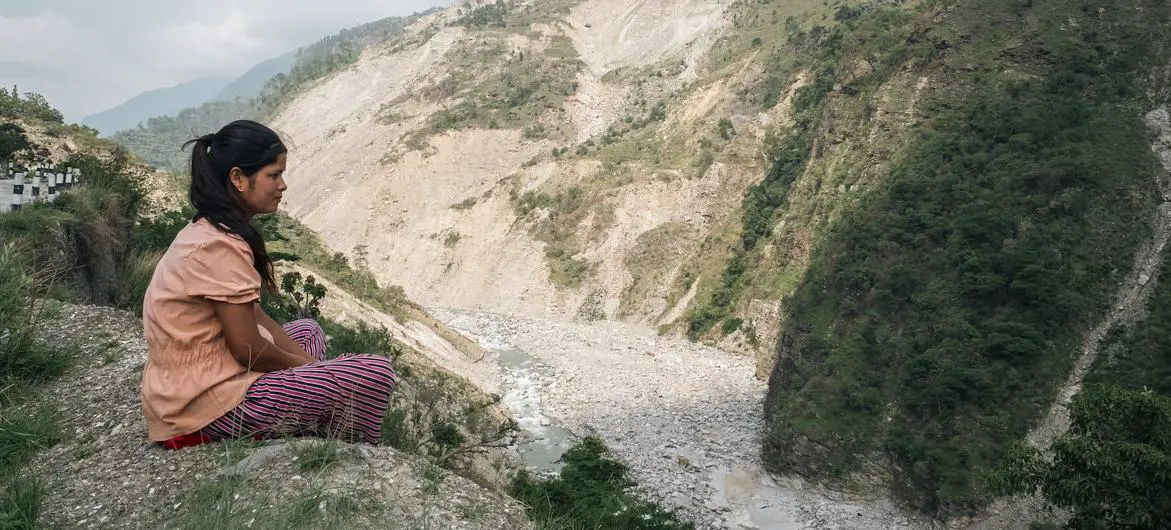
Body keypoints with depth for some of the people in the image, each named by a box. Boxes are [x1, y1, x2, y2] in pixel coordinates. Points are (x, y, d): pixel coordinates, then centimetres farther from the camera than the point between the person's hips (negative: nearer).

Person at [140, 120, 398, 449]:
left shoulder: (206, 231, 8)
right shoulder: (221, 247, -22)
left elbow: (254, 317, 11)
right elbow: (249, 350, -20)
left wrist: (308, 362, 4)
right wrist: (305, 364, -2)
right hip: (206, 411, -11)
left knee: (307, 332, 30)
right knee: (375, 375, -15)